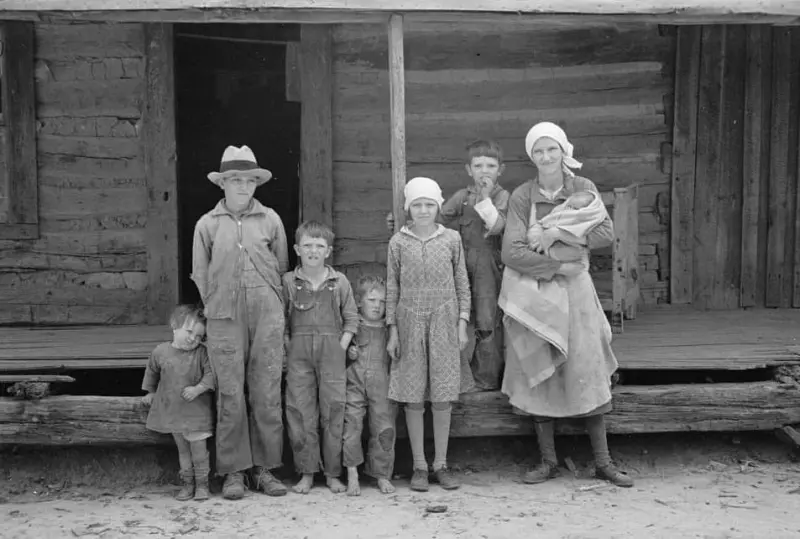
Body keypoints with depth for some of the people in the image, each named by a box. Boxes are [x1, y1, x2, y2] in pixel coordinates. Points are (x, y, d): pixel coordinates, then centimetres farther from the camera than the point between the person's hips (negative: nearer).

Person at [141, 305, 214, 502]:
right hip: (172, 409, 3)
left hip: (196, 409, -3)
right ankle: (187, 483, 23)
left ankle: (202, 483, 12)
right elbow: (151, 371, 16)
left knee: (198, 447, -2)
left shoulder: (201, 353, -10)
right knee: (182, 448, 13)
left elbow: (210, 373, -12)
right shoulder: (160, 352, -2)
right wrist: (151, 393, 22)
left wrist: (197, 389, -23)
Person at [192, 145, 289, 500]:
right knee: (230, 395, -1)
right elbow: (200, 274, 11)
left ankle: (265, 468, 11)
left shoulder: (270, 220, 8)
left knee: (267, 393, 1)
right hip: (225, 319, -1)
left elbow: (282, 267, 13)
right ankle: (234, 471, 8)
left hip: (267, 316, 1)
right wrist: (216, 309, 7)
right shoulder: (207, 224, 6)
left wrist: (273, 307, 10)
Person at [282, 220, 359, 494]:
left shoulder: (340, 282, 4)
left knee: (333, 412, 1)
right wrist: (290, 348, -3)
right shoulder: (288, 281, 4)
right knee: (300, 412, 0)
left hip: (332, 351, 0)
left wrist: (341, 348, -2)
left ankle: (333, 474, 11)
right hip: (299, 353, 0)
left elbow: (351, 319, 8)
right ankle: (306, 473, 11)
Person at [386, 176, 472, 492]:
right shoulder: (398, 242, 3)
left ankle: (441, 464, 14)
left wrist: (462, 324, 0)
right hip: (410, 321, 0)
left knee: (442, 397, 3)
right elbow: (392, 288, 5)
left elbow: (462, 285, 7)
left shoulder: (451, 239, 3)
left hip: (444, 321, 0)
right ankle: (419, 466, 11)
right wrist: (392, 330, 1)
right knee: (413, 397, 1)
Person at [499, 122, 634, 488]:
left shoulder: (583, 189, 1)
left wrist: (561, 232, -20)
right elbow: (512, 252, -12)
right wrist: (557, 267, -16)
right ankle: (548, 461, 14)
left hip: (574, 292, 0)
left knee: (587, 372, 1)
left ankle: (603, 462, 11)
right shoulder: (522, 196, -3)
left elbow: (607, 233, -11)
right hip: (533, 293, 0)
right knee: (539, 376, 3)